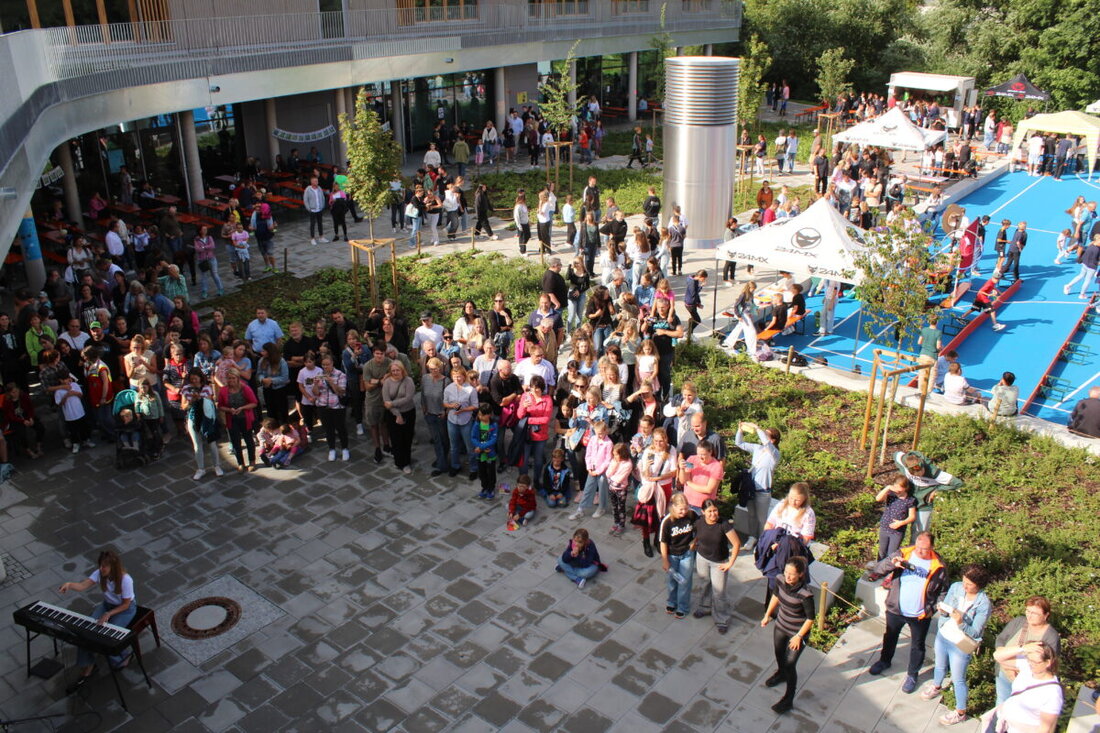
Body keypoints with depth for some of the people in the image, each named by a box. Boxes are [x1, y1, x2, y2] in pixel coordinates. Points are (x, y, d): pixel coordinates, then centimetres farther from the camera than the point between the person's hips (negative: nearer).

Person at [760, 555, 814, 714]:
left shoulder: (805, 594, -35)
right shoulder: (781, 581, -19)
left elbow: (810, 619, -22)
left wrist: (799, 636, -16)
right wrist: (767, 615, 10)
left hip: (797, 632, -6)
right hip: (780, 625, 6)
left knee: (790, 664, 5)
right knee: (779, 653, 29)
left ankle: (788, 699, 26)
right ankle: (781, 673, 62)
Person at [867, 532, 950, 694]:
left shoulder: (938, 566, -13)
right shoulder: (903, 554, -13)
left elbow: (943, 591, 0)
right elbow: (878, 569, -16)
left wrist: (933, 608, -13)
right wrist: (892, 563, -35)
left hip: (920, 616, -1)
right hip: (895, 610, 1)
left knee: (917, 646, 18)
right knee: (890, 637, 24)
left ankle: (912, 674, 41)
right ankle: (885, 661, 51)